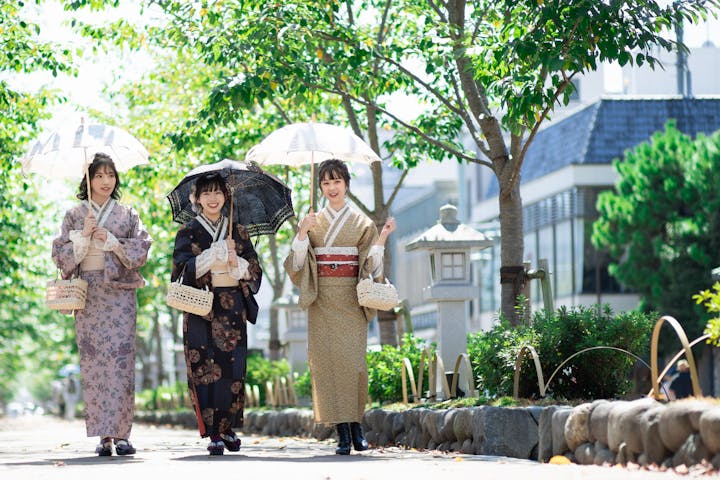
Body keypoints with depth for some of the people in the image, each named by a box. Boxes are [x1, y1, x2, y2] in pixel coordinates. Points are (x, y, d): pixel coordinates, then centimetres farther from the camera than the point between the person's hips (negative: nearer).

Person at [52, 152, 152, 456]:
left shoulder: (127, 214, 10)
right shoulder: (74, 216, 10)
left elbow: (141, 250, 3)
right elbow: (61, 255, 5)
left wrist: (110, 240, -8)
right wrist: (84, 235, -8)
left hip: (120, 292, -1)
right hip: (88, 292, 1)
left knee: (120, 359, -10)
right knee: (93, 362, -4)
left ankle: (120, 433, -8)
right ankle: (103, 436, -2)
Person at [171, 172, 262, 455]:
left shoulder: (238, 232, 12)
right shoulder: (188, 232, 5)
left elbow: (254, 270, 8)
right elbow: (183, 269, -6)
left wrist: (237, 262, -13)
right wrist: (217, 252, -14)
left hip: (233, 307, 2)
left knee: (233, 368, 0)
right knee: (206, 369, -8)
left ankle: (228, 428, 12)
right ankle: (214, 434, -7)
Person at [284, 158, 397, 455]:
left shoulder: (362, 223, 9)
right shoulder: (311, 222, 11)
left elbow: (371, 265, 2)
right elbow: (296, 264, 1)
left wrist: (382, 238, -12)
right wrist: (302, 233, -13)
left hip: (351, 299, -1)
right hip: (322, 301, 1)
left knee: (352, 360, -11)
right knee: (327, 359, -7)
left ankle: (355, 423, 4)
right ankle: (342, 433, -6)